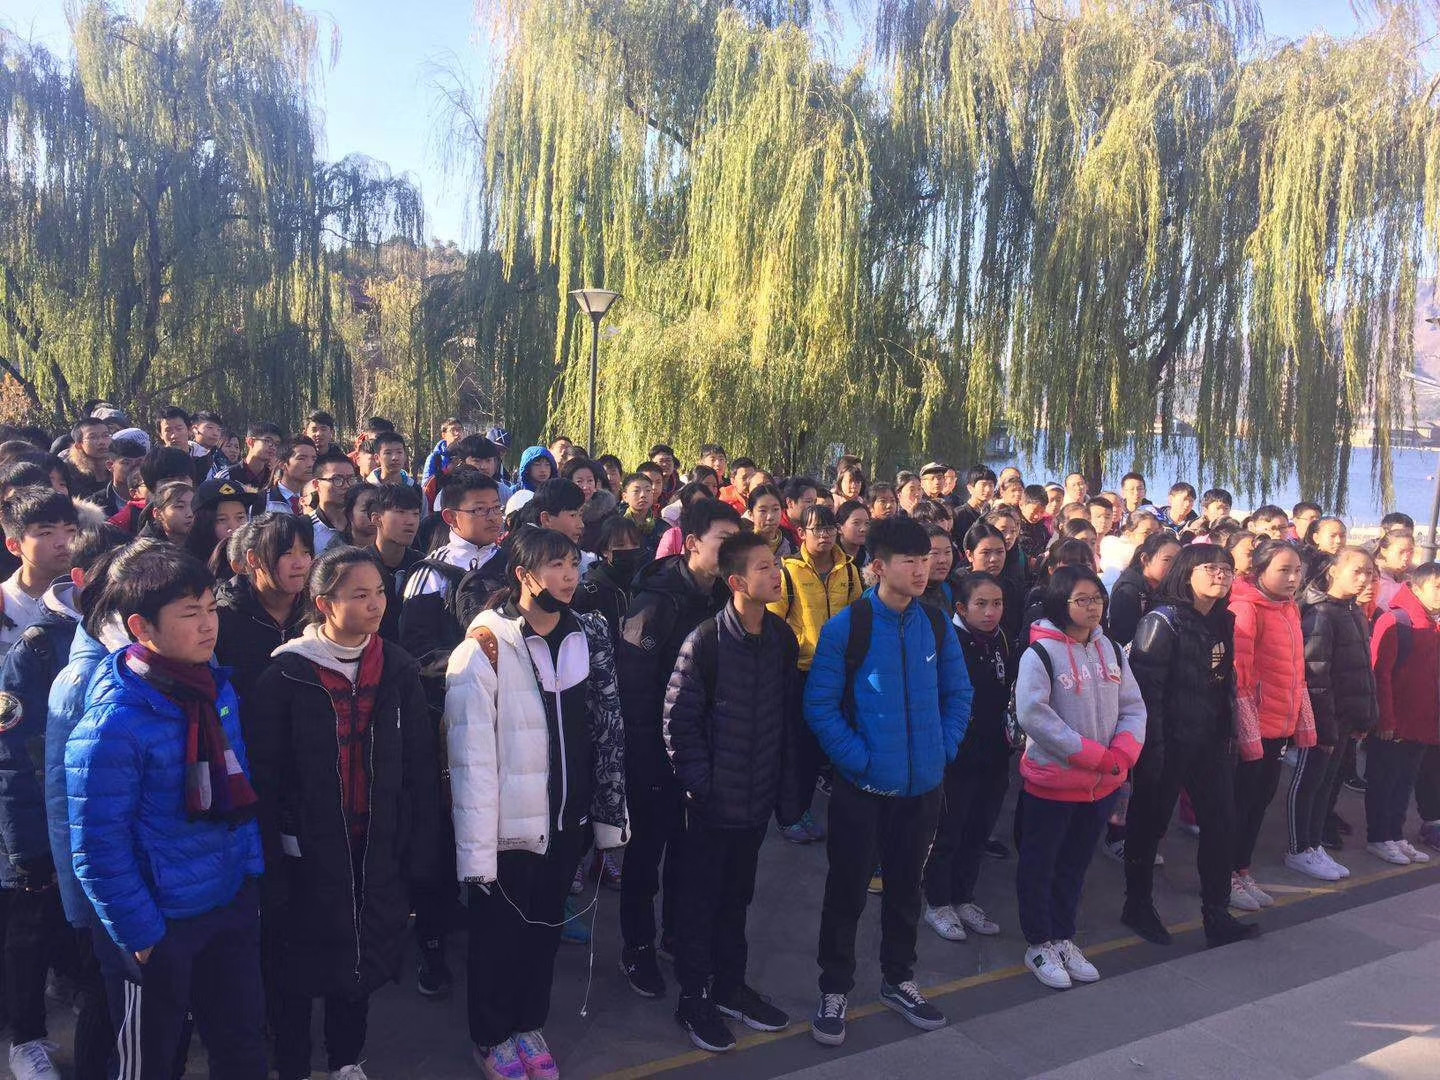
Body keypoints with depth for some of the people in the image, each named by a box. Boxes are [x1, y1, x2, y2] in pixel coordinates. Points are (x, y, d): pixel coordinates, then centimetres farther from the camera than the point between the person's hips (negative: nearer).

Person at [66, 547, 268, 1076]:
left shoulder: (218, 689, -2)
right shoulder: (111, 725, -23)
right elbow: (97, 849, -19)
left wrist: (251, 870, 9)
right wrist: (140, 936, -15)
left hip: (232, 908, 6)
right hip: (161, 927, -6)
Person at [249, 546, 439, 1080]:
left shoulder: (398, 669, -2)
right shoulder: (287, 674, -11)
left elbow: (422, 768, 1)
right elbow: (263, 775, -10)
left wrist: (420, 851, -1)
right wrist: (270, 866, -11)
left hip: (377, 850, 3)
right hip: (308, 851, -3)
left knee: (362, 958, 17)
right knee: (301, 964, 11)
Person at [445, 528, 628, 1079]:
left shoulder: (588, 637, 1)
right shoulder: (485, 648, -16)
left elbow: (607, 729, 5)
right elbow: (472, 757, -18)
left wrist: (608, 814, 4)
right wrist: (477, 849, -19)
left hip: (565, 820, 5)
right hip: (509, 825, -5)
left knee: (545, 928, 20)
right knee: (498, 935, 15)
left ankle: (528, 1025, 41)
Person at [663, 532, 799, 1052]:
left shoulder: (782, 638, 0)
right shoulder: (705, 641, -17)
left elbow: (789, 716, 7)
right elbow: (679, 720, -14)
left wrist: (787, 786, 6)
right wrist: (700, 784, -14)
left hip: (758, 796, 5)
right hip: (713, 800, -5)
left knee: (737, 896, 20)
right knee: (700, 900, 10)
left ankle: (729, 986, 36)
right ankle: (693, 998, 26)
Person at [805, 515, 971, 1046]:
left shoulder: (936, 625, 0)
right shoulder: (845, 627, -14)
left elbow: (958, 694, 9)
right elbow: (820, 705, -13)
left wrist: (945, 749, -1)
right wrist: (859, 759, -16)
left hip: (922, 785, 4)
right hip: (862, 787, -4)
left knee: (906, 886, 19)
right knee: (847, 891, 8)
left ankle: (898, 980, 38)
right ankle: (835, 989, 26)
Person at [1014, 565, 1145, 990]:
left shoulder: (1111, 650, 6)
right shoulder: (1040, 653, -14)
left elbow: (1133, 708, 6)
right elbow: (1032, 715, -23)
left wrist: (1121, 754, -12)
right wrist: (1095, 755, -20)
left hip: (1102, 784, 6)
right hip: (1052, 781, -6)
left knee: (1075, 865, 19)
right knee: (1039, 867, 8)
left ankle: (1063, 938, 33)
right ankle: (1039, 945, 23)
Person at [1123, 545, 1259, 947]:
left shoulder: (1224, 622, 10)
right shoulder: (1163, 621, -13)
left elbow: (1226, 683, 18)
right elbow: (1146, 687, -18)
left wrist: (1228, 735, 14)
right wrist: (1152, 748, -20)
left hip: (1210, 743, 7)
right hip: (1169, 743, -7)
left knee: (1222, 823, 7)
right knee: (1149, 823, 6)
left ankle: (1217, 916, 18)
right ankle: (1138, 906, 22)